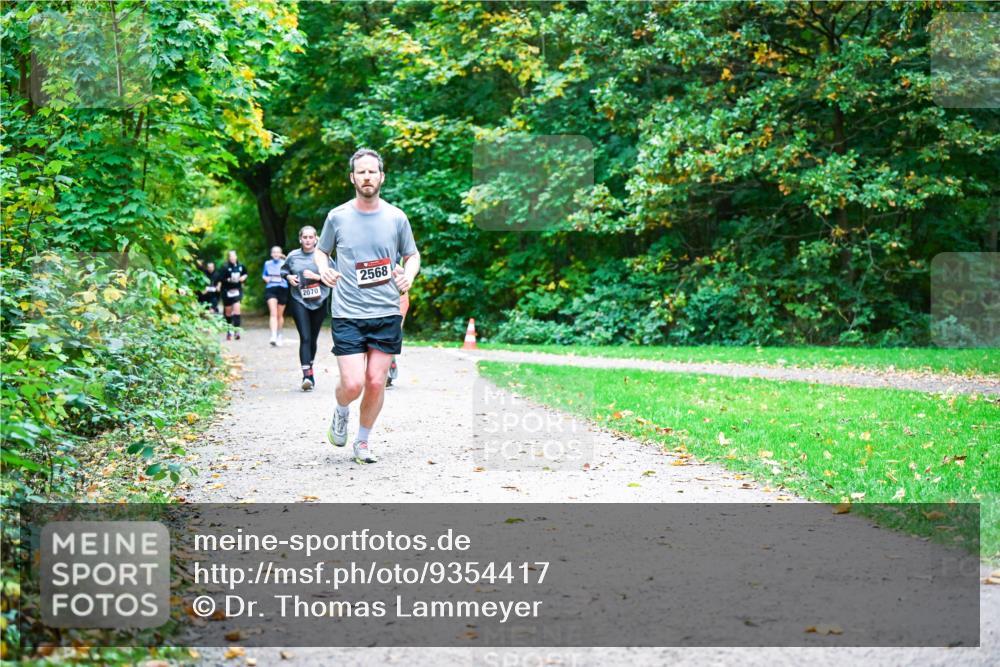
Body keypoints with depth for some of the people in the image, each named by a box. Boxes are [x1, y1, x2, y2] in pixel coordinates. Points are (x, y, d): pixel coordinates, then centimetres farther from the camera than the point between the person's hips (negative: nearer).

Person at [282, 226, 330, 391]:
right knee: (305, 338, -11)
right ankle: (307, 375, -18)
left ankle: (310, 368, 33)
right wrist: (288, 277, -1)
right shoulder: (293, 256, 3)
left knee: (313, 339, 11)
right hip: (299, 301, 0)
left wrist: (316, 276, -17)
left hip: (319, 302, 0)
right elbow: (283, 271, 20)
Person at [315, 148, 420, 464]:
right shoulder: (337, 217, 1)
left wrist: (409, 274, -6)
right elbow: (321, 250, 16)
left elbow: (412, 254, 16)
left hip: (387, 312, 1)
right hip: (347, 313, -1)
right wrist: (323, 269, -6)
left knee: (376, 382, 1)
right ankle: (341, 413, 25)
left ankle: (363, 441, 22)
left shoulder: (396, 218, 3)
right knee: (353, 384, -10)